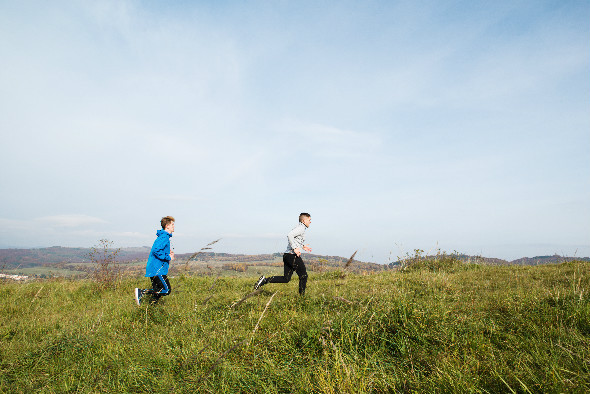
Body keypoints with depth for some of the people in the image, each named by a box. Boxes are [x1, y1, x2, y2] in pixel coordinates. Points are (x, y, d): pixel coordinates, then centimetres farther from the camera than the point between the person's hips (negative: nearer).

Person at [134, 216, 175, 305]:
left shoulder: (164, 237, 17)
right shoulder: (164, 237, -15)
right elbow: (156, 251, -26)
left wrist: (168, 253, 12)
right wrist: (168, 257, -17)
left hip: (154, 270, 10)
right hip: (157, 269, -10)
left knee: (158, 292, 14)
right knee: (166, 290, -10)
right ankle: (141, 292, -10)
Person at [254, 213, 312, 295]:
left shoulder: (299, 228, 21)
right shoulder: (301, 228, -10)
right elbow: (289, 235, -26)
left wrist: (302, 246, 26)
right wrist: (295, 248, -24)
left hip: (287, 255, 9)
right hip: (293, 256, -9)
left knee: (286, 279, 9)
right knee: (303, 276, 4)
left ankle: (265, 280, 0)